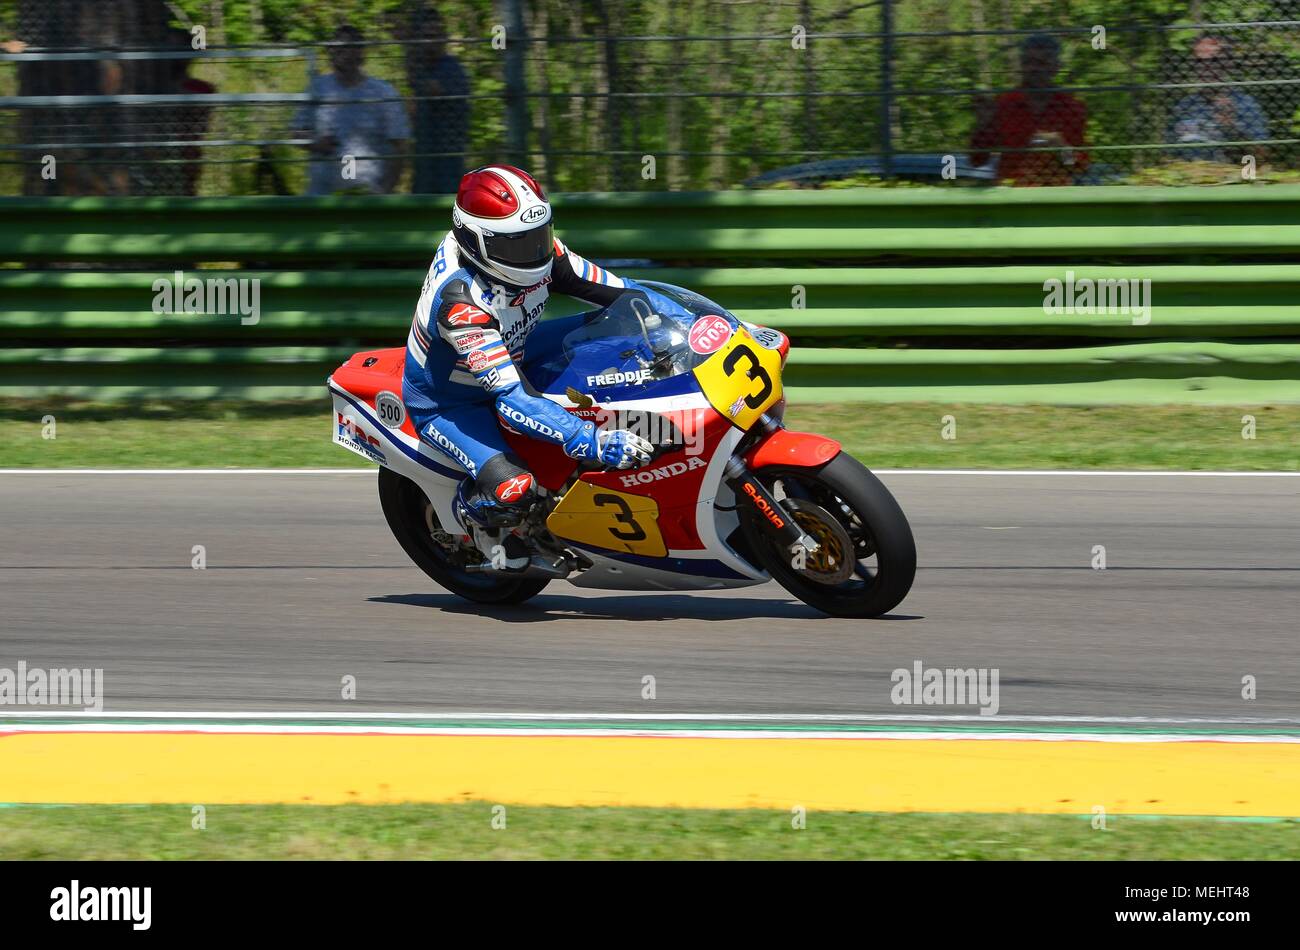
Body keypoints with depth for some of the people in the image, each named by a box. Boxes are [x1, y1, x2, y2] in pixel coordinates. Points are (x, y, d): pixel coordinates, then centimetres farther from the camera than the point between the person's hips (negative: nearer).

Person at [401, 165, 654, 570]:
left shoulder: (533, 247, -17)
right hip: (444, 404, -8)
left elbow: (613, 289, -7)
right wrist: (593, 442, -50)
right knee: (514, 489, -30)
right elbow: (509, 398, -42)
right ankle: (470, 509, 4)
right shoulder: (460, 298, -38)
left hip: (507, 365, 8)